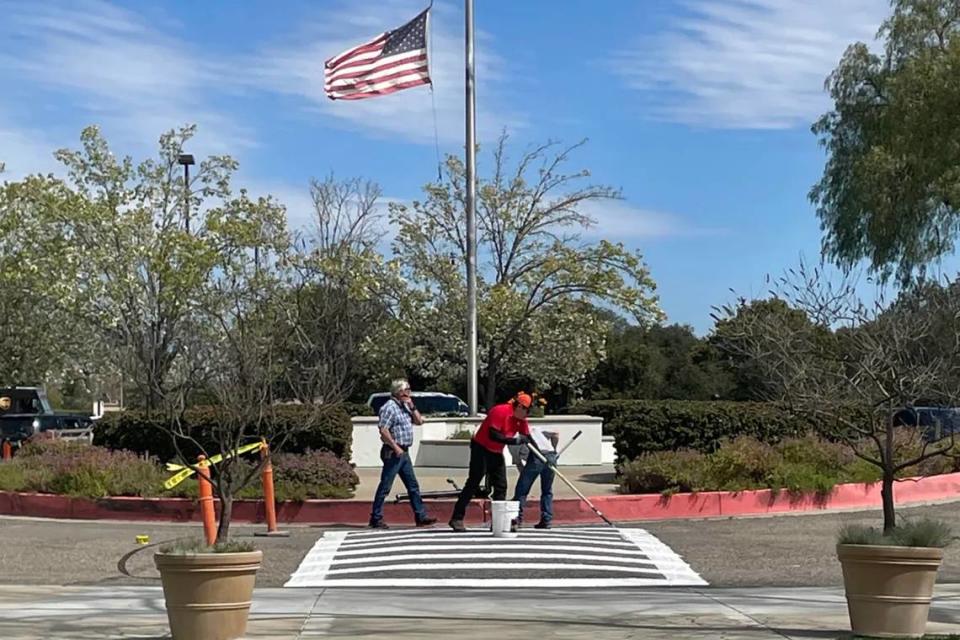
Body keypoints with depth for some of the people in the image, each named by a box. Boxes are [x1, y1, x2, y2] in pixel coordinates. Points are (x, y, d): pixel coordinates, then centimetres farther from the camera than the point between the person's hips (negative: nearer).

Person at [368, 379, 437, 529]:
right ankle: (376, 519, 1)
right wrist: (396, 447, -19)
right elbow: (383, 431, -20)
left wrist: (412, 407, 2)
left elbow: (419, 421, 16)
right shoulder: (390, 407, -13)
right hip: (393, 453, -9)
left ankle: (421, 516, 14)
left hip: (403, 453, 9)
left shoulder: (404, 406, 15)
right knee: (385, 486, -4)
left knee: (413, 485, 10)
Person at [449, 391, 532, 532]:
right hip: (481, 448, -8)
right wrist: (514, 440, -33)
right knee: (473, 484, -9)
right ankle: (457, 519, -7)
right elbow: (493, 435, -30)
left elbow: (526, 437, 3)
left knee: (501, 486, 4)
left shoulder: (521, 419, 1)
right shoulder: (500, 411, -24)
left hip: (496, 452, 8)